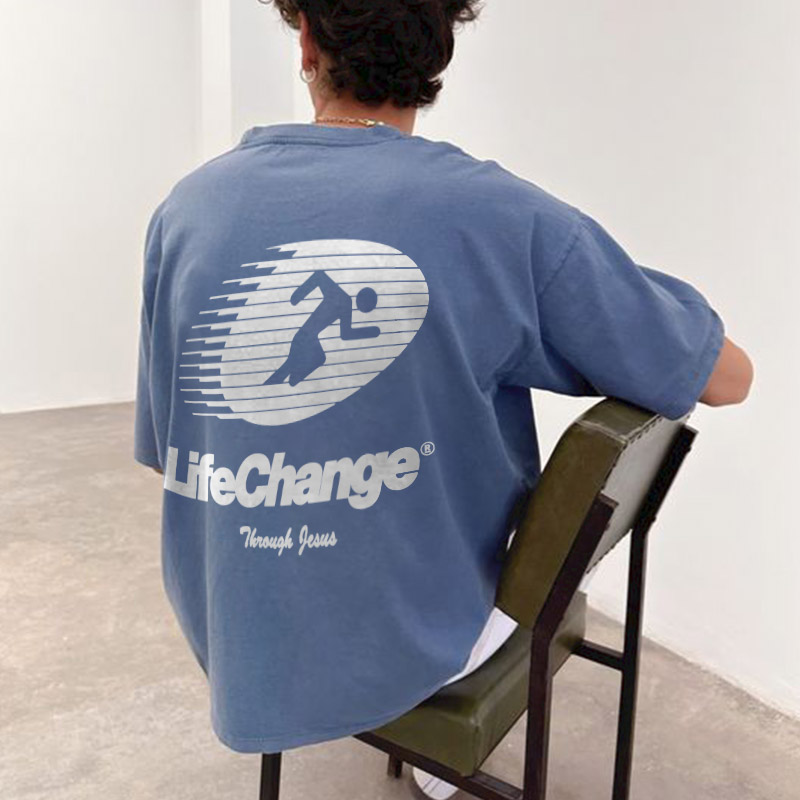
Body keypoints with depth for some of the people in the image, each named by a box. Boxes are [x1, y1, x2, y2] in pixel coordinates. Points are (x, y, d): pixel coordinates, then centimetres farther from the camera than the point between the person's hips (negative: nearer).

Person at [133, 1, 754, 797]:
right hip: (413, 652, -3)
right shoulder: (509, 217, -21)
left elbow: (165, 453, -3)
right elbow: (727, 375, -10)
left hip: (236, 647, 4)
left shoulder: (186, 207, -12)